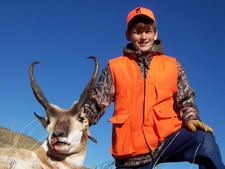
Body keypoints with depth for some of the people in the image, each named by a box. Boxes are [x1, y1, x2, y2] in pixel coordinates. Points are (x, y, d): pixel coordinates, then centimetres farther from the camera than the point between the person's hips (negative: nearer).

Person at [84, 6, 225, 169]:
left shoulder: (172, 65, 11)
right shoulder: (115, 67, 9)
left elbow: (185, 100, 11)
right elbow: (96, 102, 4)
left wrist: (191, 119, -10)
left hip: (167, 137, 0)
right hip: (131, 150, 1)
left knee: (205, 140, -28)